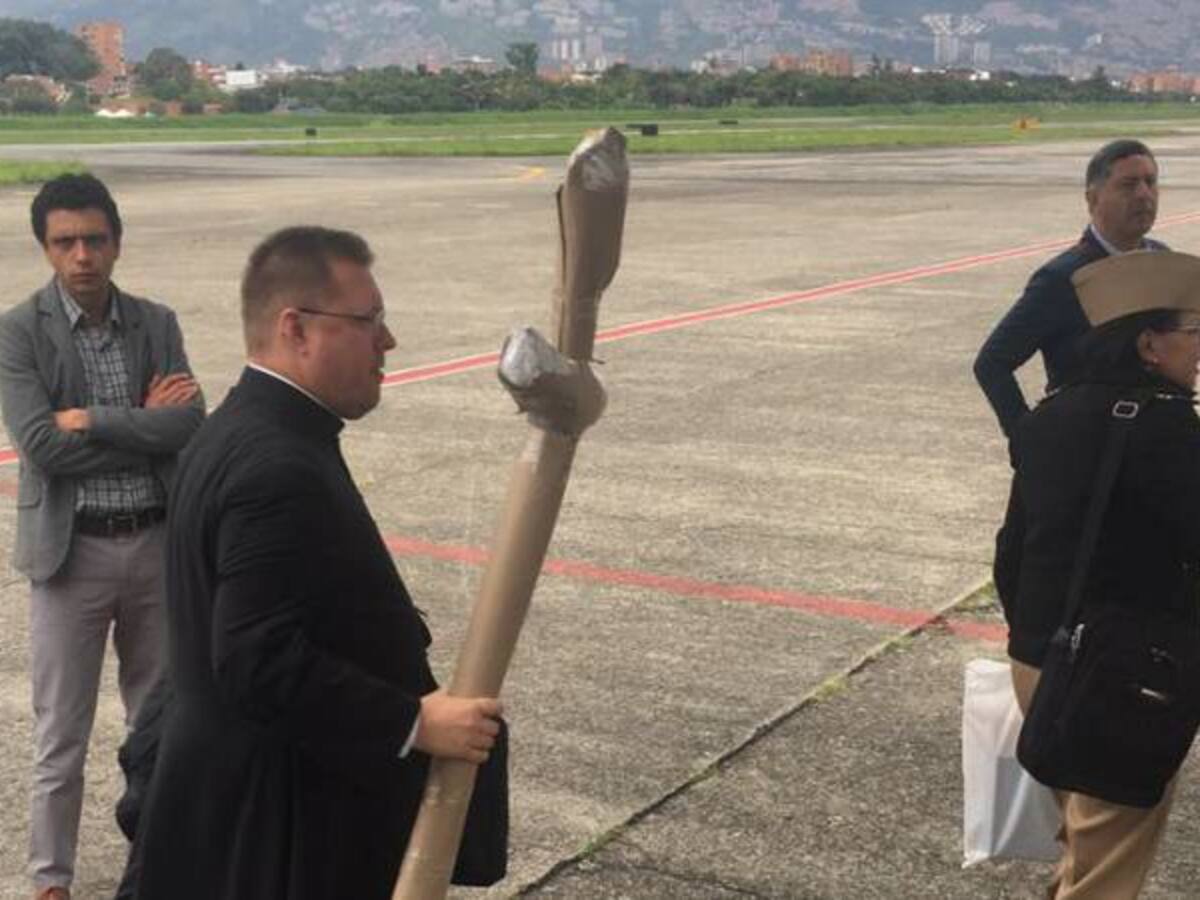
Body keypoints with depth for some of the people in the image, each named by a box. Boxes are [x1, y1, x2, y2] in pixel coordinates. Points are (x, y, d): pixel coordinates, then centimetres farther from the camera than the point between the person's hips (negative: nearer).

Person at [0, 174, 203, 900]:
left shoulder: (157, 323, 3)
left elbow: (192, 424, -9)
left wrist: (94, 419, -17)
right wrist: (145, 425, -13)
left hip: (158, 544, 3)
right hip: (73, 550, -3)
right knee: (62, 736, 6)